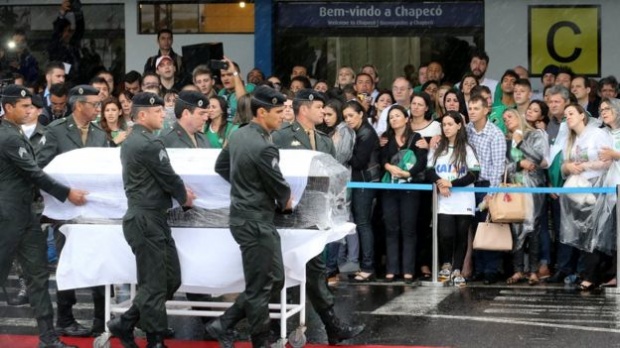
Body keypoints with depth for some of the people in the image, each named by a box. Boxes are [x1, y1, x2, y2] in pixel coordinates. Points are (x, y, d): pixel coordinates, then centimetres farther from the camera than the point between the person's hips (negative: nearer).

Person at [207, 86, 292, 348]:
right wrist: (285, 202, 9)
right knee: (260, 287, 0)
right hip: (256, 222, -10)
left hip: (244, 216, 10)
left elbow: (221, 167, 21)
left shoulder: (238, 135, 7)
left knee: (274, 280, 14)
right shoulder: (264, 147, -21)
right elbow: (279, 187, -12)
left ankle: (223, 325, 16)